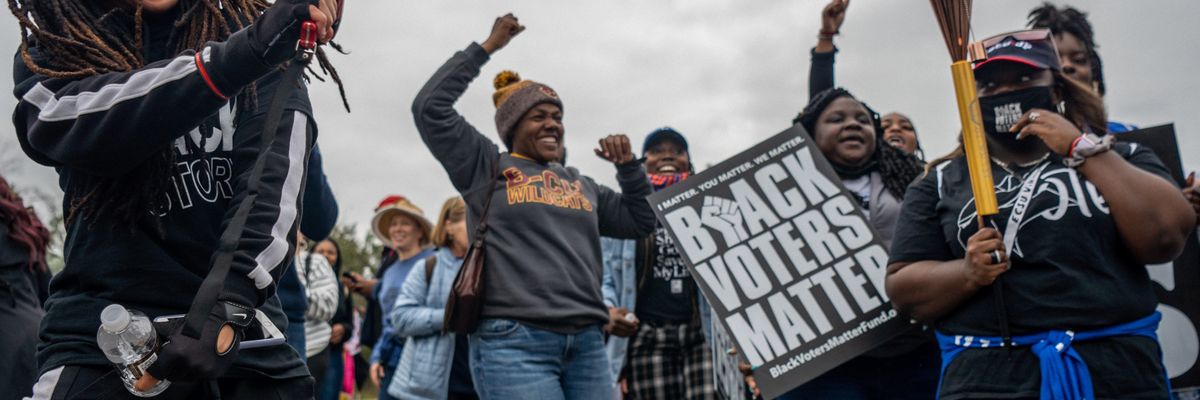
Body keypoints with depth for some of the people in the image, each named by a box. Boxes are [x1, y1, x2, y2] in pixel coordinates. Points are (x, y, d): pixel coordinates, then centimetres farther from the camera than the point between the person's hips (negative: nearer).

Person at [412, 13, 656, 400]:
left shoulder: (581, 184, 21)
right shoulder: (486, 167, 8)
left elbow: (640, 222, 27)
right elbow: (430, 107, 0)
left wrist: (628, 166, 13)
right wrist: (486, 47, 4)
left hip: (587, 344, 6)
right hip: (514, 342, -5)